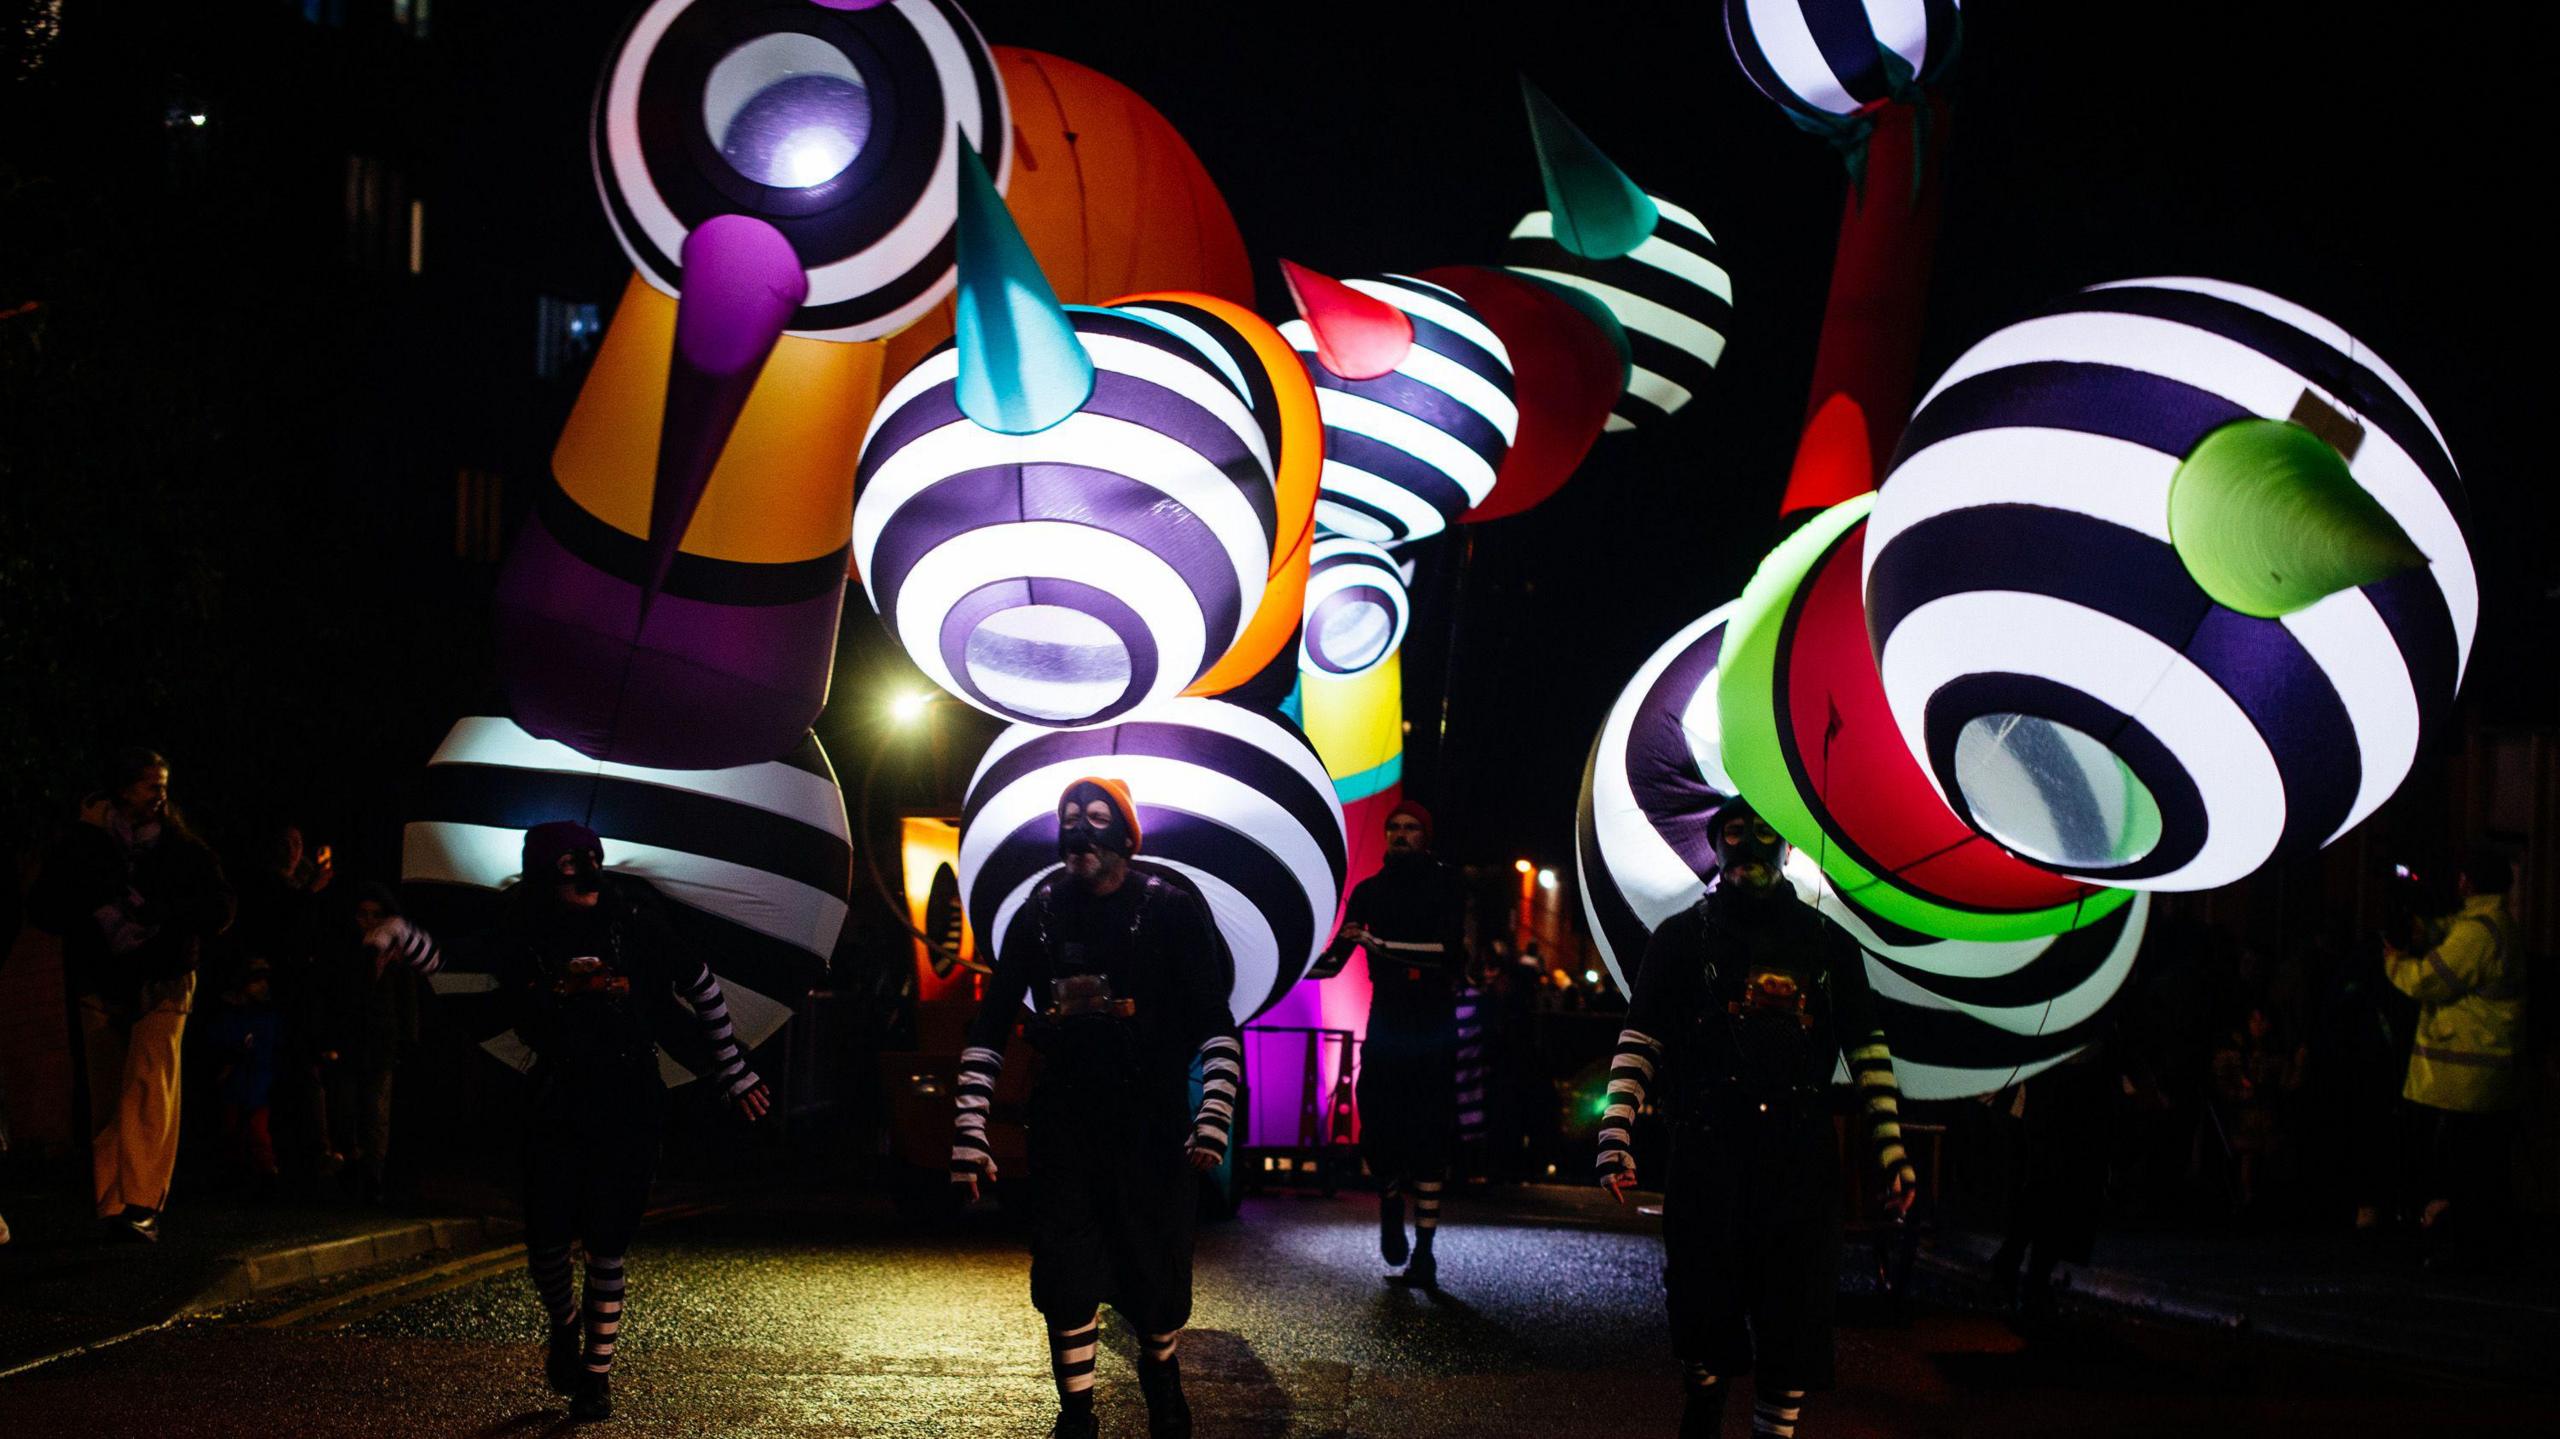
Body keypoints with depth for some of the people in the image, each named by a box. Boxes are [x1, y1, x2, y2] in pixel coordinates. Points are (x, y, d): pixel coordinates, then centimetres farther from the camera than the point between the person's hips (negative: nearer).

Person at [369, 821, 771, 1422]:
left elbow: (703, 988, 5)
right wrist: (401, 936, -17)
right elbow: (451, 963, 5)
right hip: (558, 1102, 1)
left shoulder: (636, 926, -4)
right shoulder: (522, 938, 0)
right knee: (546, 1241, -3)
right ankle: (564, 1327, 31)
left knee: (607, 1246, -1)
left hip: (627, 1106, -1)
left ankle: (597, 1371, 15)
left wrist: (734, 1074, 8)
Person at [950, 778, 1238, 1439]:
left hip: (1152, 1125, -3)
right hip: (1065, 1122, 3)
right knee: (1064, 1273, 0)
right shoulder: (1040, 913, 3)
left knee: (1156, 1273, 4)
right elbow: (990, 1028, 6)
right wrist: (968, 1135, 0)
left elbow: (1216, 1025, -7)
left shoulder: (1169, 909, -7)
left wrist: (1213, 1119, -18)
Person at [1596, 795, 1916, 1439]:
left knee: (1796, 1319, -3)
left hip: (1801, 1160, 1)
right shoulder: (1683, 937, 9)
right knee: (1701, 1309, 5)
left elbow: (1868, 1049, 13)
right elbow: (1640, 1041, 4)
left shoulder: (1827, 944, 14)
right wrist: (1615, 1136, -7)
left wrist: (1893, 1151, 5)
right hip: (1706, 1154, -1)